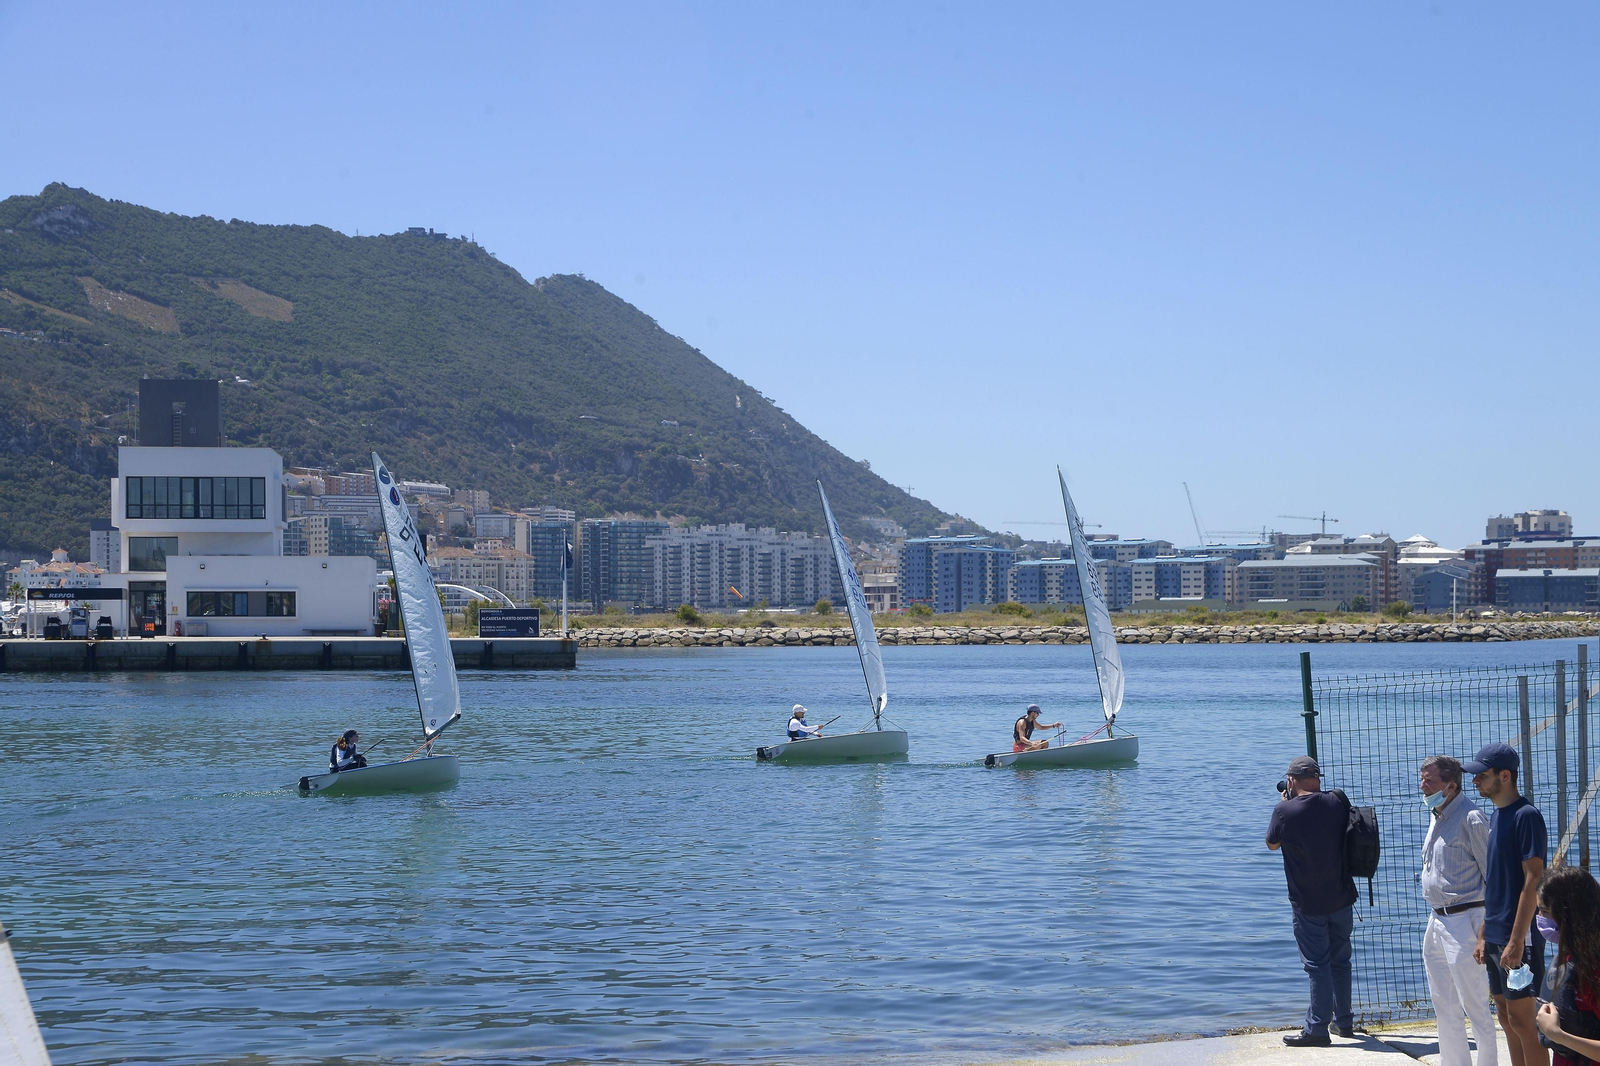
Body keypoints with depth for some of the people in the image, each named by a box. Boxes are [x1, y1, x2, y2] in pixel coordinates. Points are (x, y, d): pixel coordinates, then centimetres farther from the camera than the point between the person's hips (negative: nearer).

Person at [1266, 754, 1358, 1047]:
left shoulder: (1286, 810, -15)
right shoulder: (1338, 802, -4)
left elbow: (1272, 844, 4)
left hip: (1308, 903, -4)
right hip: (1341, 899, 4)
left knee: (1318, 965, 0)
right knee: (1340, 961, 16)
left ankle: (1317, 1029, 1)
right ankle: (1344, 1021, 26)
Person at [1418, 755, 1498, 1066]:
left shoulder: (1470, 818, -14)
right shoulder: (1436, 817, 14)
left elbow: (1493, 875, -15)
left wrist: (1488, 929, -17)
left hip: (1463, 922, -10)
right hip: (1436, 923, 10)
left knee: (1474, 1005, -5)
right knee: (1444, 1005, 14)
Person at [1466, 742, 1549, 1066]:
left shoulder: (1526, 816, -14)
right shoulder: (1495, 817, 13)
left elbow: (1533, 881, -18)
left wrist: (1516, 941, -21)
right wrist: (1483, 935, 17)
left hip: (1516, 937, -9)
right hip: (1495, 936, 9)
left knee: (1521, 1020, -6)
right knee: (1506, 1017, 12)